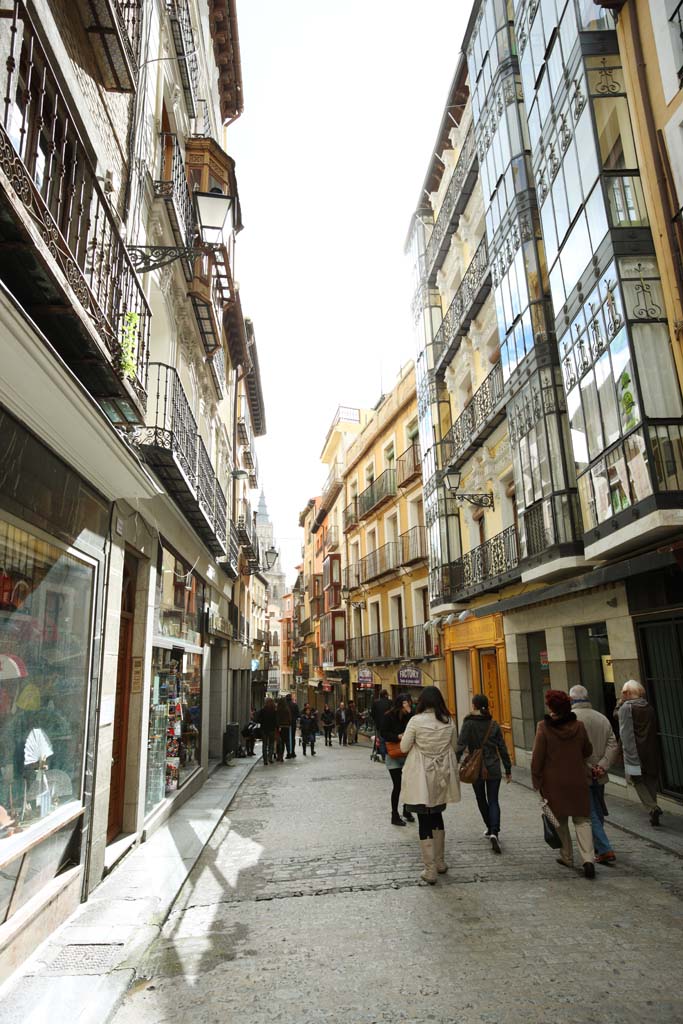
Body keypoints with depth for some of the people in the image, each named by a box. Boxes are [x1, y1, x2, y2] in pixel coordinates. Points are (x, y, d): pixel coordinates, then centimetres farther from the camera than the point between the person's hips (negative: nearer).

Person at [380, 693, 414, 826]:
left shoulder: (409, 716, -2)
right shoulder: (389, 716, -11)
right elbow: (384, 733, -12)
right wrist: (398, 737, -25)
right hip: (393, 756, -4)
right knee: (397, 786, 0)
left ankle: (406, 810, 33)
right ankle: (394, 816, 18)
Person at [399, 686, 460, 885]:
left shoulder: (416, 721, -15)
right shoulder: (448, 722, -3)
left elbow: (404, 747, -7)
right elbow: (453, 747, 9)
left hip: (421, 778, -4)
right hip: (442, 776, 5)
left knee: (424, 821, 5)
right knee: (437, 816, 22)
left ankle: (430, 870, 8)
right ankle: (439, 862, 33)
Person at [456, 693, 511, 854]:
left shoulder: (468, 724, -10)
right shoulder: (494, 724, -1)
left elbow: (460, 746, -16)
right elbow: (503, 749, 2)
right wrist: (508, 770, 11)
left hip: (476, 769, -1)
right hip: (493, 769, 1)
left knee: (481, 800, 19)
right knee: (493, 801, 5)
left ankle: (490, 828, 32)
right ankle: (494, 832, -14)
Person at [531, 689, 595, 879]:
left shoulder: (543, 727, -15)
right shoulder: (579, 726, -5)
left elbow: (537, 757, -11)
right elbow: (588, 751, 10)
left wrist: (536, 780, 0)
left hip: (554, 782, -2)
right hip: (578, 781, 2)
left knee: (560, 820, 15)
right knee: (582, 820, 10)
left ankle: (566, 857, 24)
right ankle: (588, 858, -4)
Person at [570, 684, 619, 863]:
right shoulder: (602, 718, 8)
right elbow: (613, 746, 1)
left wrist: (587, 769, -13)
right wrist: (601, 766, -6)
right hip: (599, 776, 6)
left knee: (590, 814, 0)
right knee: (597, 812, 20)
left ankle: (605, 850, -5)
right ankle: (597, 846, 33)